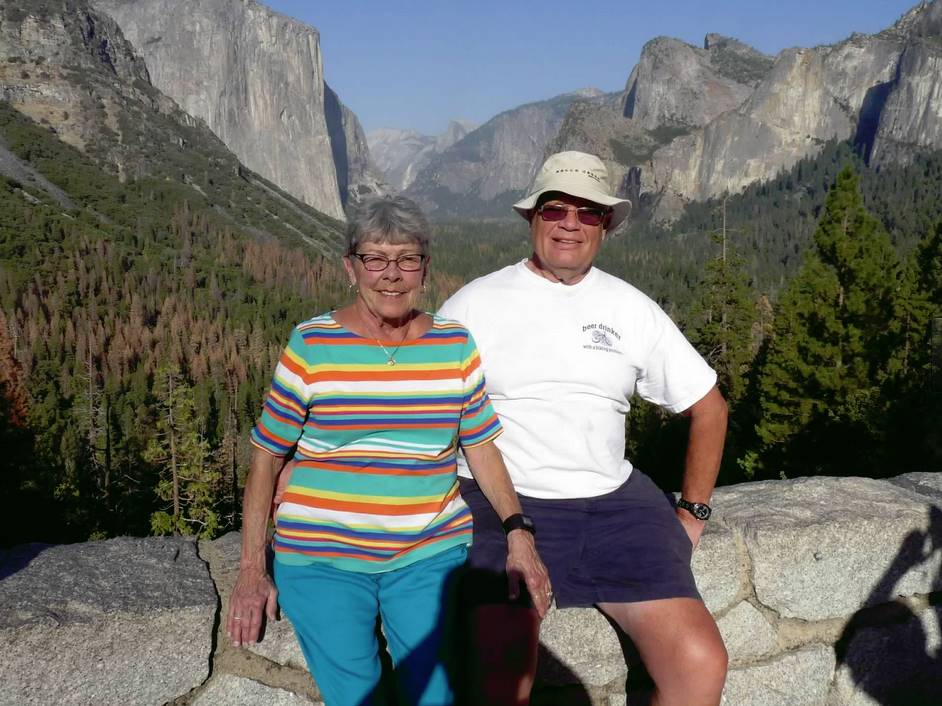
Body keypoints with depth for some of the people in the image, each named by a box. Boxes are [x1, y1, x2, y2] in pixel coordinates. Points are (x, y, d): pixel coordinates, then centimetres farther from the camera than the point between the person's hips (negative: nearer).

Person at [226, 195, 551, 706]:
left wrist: (517, 530, -6)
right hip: (322, 558, -2)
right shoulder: (310, 346, -6)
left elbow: (481, 447, 6)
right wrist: (251, 571, -3)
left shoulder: (455, 346, 1)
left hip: (430, 554, 2)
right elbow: (267, 457, -1)